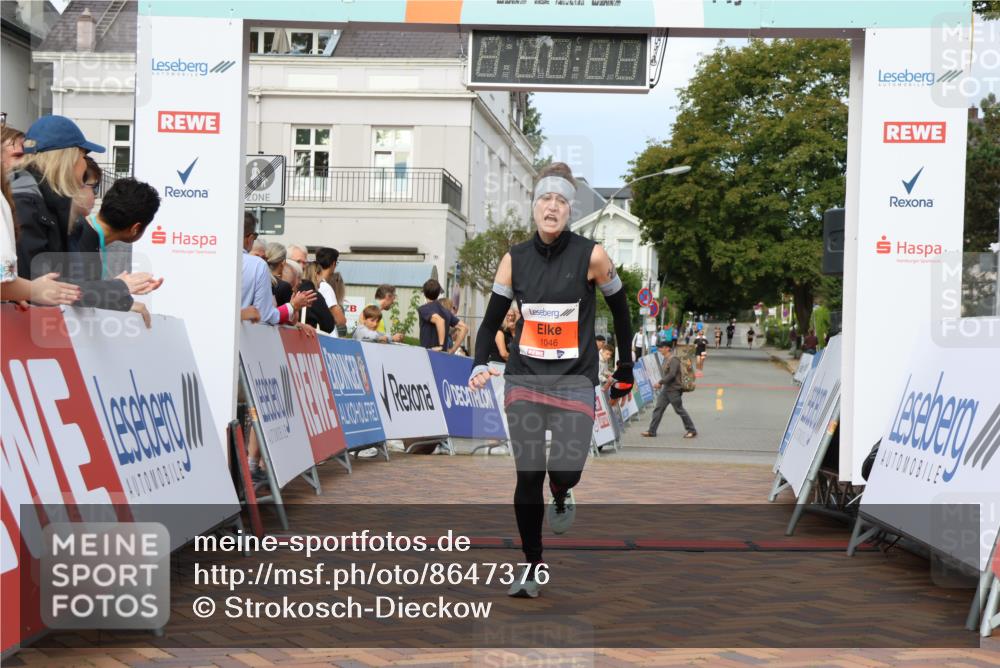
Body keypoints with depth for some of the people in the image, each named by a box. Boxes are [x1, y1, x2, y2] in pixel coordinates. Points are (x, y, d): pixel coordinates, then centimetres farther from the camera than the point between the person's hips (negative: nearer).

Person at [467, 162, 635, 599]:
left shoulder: (591, 256, -9)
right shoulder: (514, 260, -1)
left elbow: (620, 309, 3)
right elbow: (492, 319, 5)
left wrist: (625, 370, 9)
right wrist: (480, 365, -12)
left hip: (574, 381, -2)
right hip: (524, 378, 2)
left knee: (565, 472, -11)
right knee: (528, 476, 1)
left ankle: (561, 495, 28)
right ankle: (533, 567, 15)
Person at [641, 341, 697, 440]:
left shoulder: (674, 359, -17)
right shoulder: (665, 359, 11)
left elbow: (672, 374, -25)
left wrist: (660, 382, -21)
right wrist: (661, 383, 8)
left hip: (673, 390, -9)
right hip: (665, 389, 9)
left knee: (680, 410, -1)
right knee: (658, 409, 5)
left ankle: (691, 430, 11)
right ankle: (651, 431, 8)